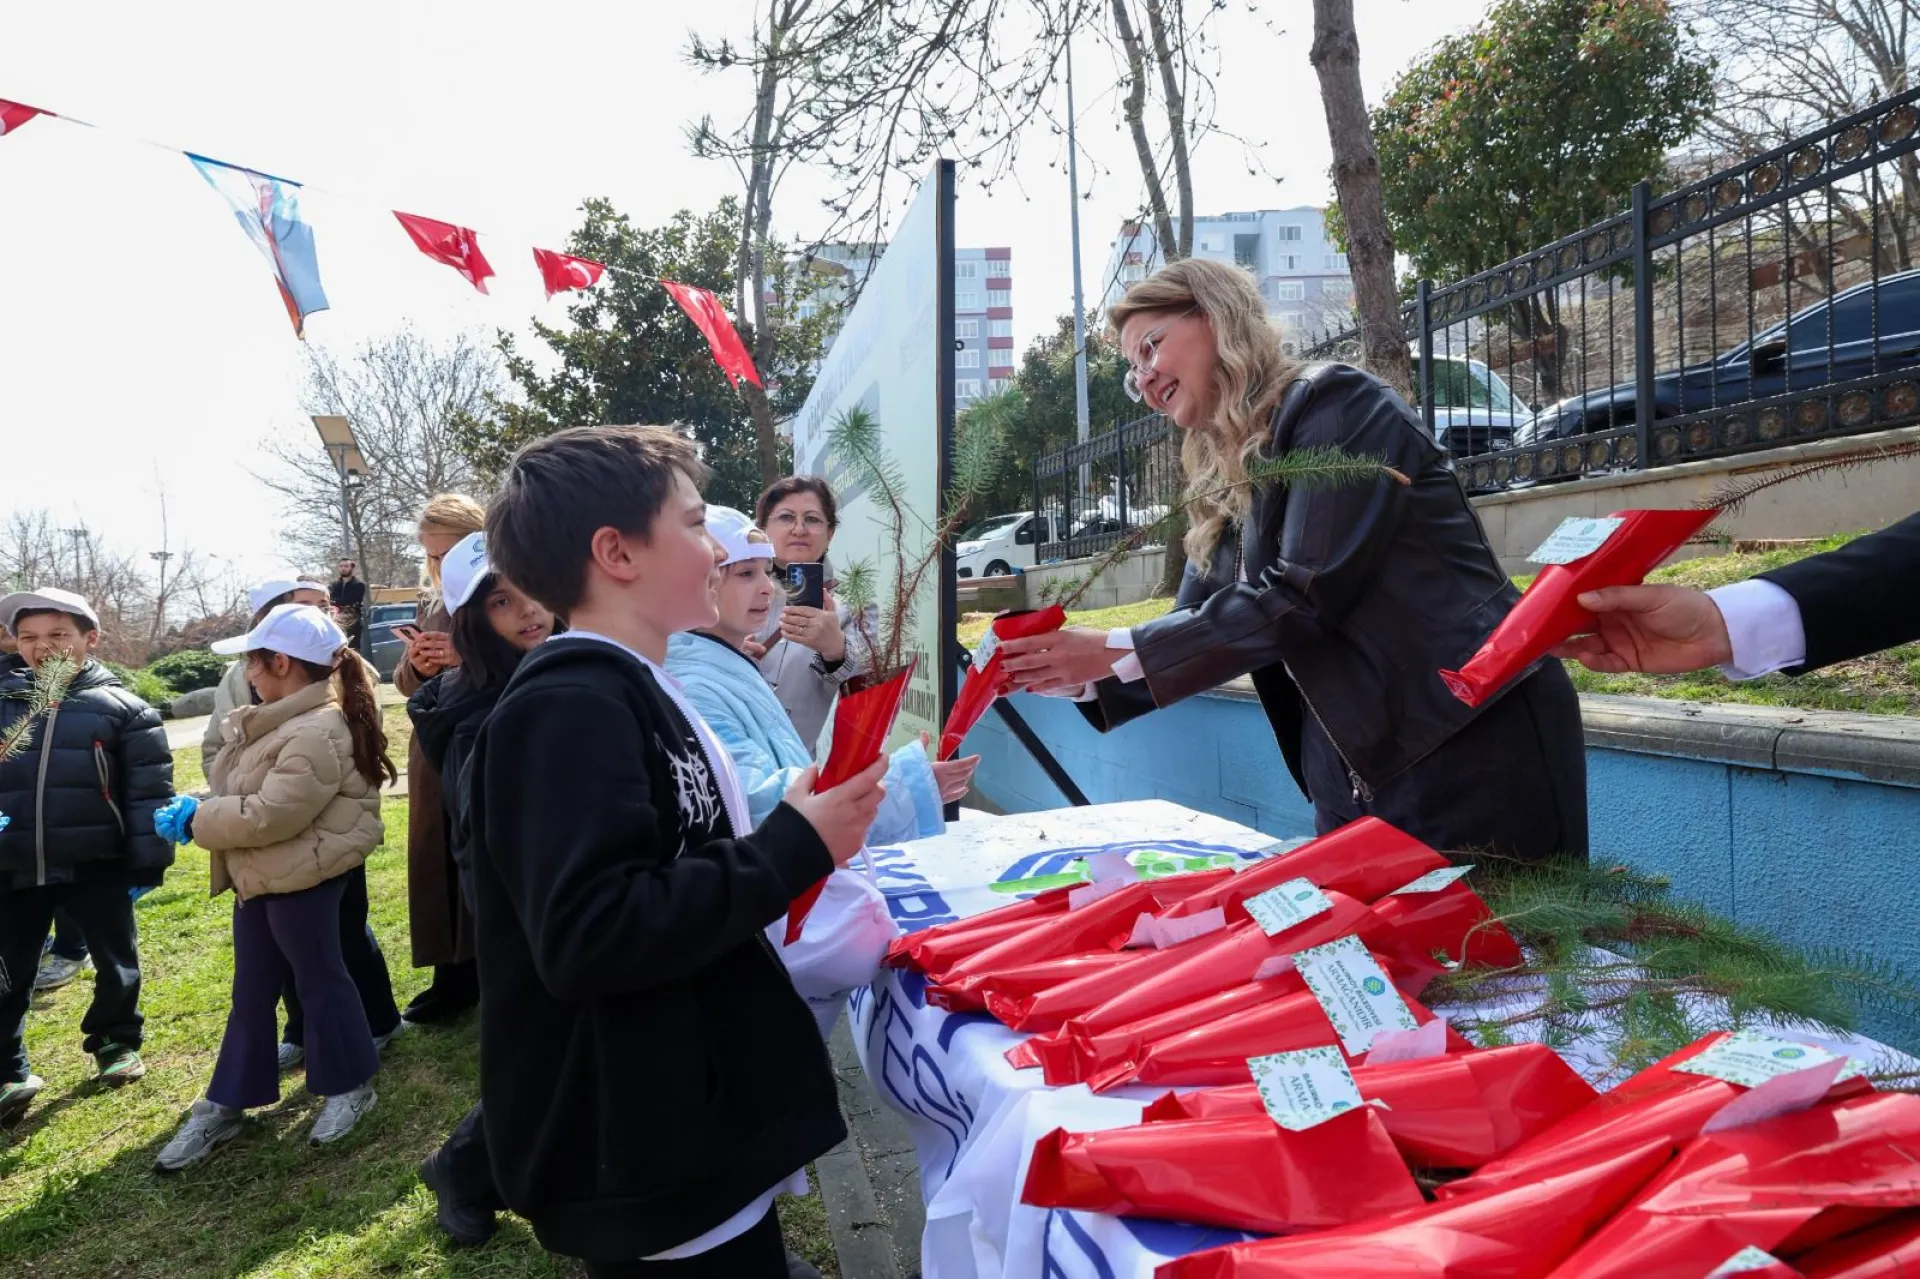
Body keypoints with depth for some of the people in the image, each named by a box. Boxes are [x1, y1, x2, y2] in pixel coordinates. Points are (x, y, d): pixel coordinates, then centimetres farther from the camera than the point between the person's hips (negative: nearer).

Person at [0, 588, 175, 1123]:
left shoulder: (121, 707, -5)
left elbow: (148, 790, -4)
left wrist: (149, 859, -7)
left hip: (95, 864, -2)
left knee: (116, 962, 14)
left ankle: (115, 1042, 37)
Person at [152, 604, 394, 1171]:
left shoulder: (317, 733, -25)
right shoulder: (285, 719, 9)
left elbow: (271, 814, -27)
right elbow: (238, 785, 18)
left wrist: (196, 819, -14)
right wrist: (199, 809, 0)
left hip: (302, 879, -10)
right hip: (262, 877, 10)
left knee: (319, 981, 6)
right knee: (250, 994, 17)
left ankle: (350, 1086, 23)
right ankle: (225, 1104, 29)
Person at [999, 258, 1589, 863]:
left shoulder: (1335, 403, -9)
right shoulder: (1223, 487, 13)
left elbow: (1304, 596, -19)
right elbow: (1195, 636, 13)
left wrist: (1115, 651, -18)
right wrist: (1079, 674, -4)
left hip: (1472, 749, -7)